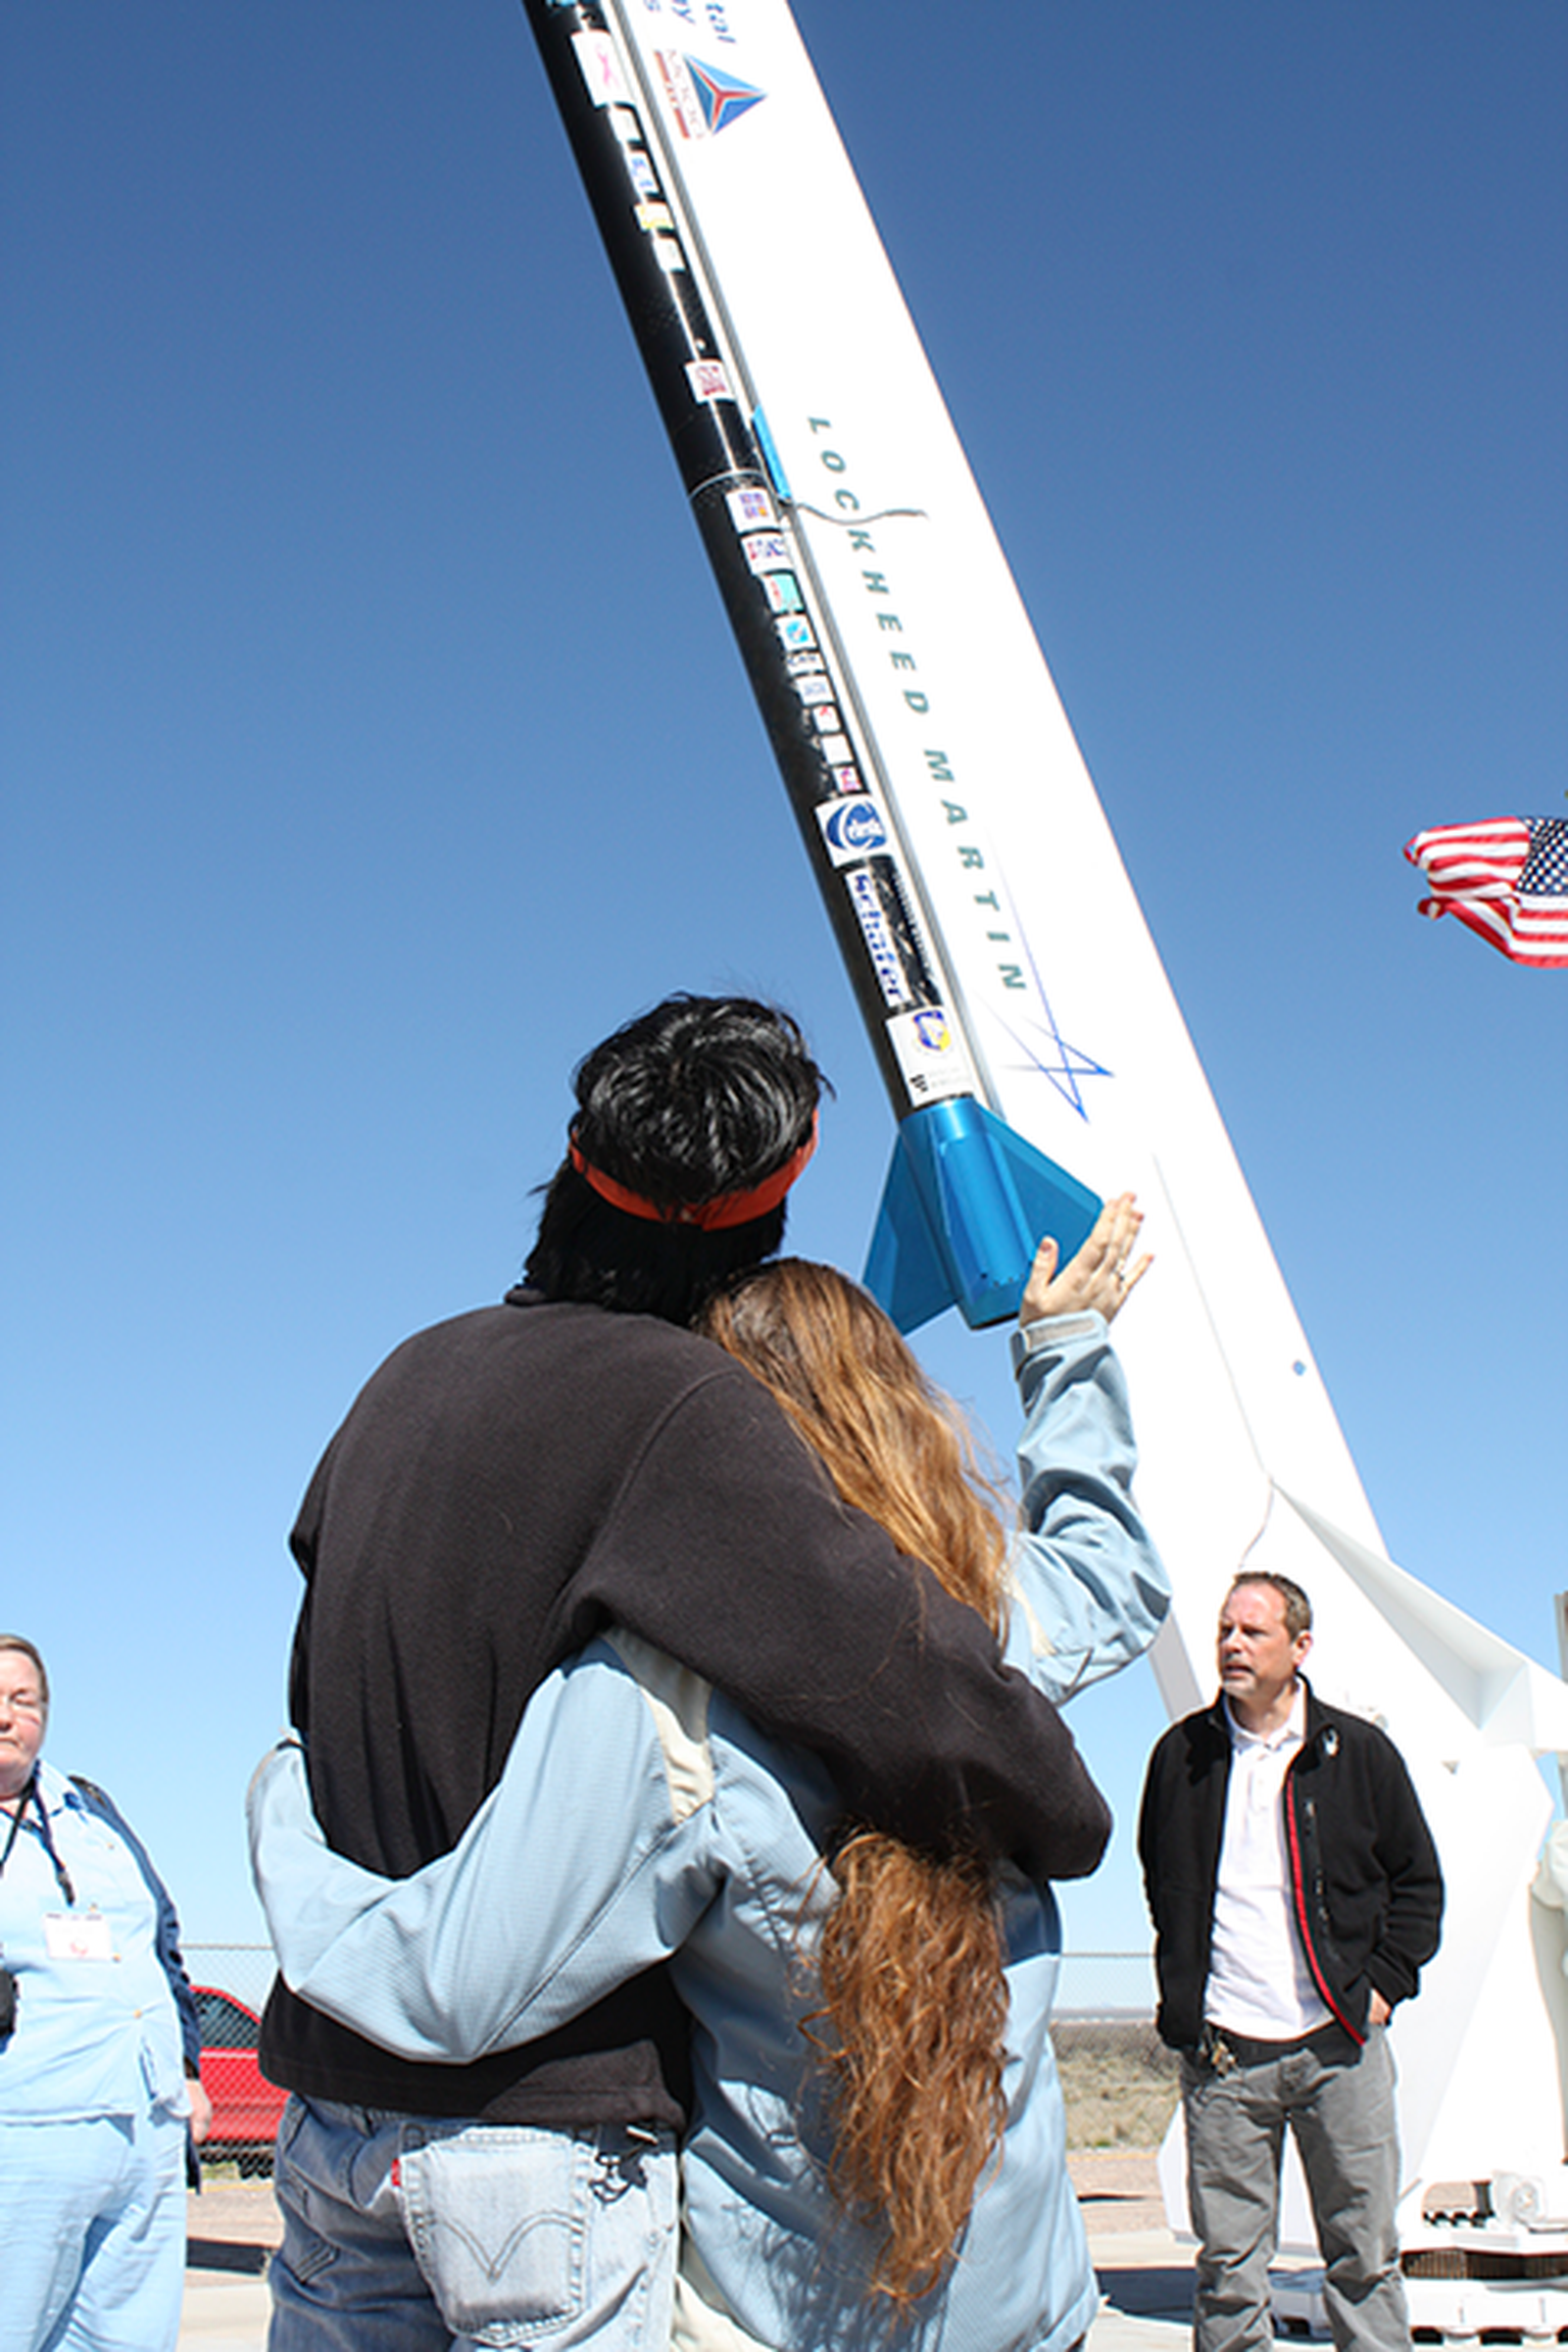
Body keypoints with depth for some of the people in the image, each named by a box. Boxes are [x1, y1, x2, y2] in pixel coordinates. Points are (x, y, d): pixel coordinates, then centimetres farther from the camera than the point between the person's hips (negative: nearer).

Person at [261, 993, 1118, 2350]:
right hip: (545, 2106, -6)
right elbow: (922, 1691, -24)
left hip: (334, 2082, 7)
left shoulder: (413, 1374, 5)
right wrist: (1068, 1821, -7)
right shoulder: (679, 1406, -18)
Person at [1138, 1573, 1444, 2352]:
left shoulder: (1360, 1752, 3)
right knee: (1228, 2263, 3)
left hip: (1338, 2042, 0)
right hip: (1222, 2052, 0)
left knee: (1365, 2256, 6)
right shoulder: (1182, 1754, 5)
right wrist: (1181, 1998, 10)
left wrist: (1384, 1982, 1)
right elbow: (1161, 1885, 16)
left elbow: (1417, 1880, 11)